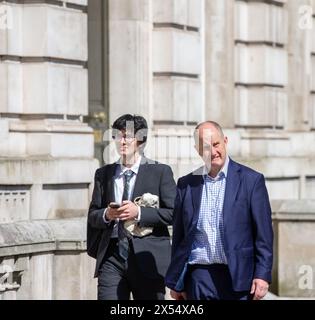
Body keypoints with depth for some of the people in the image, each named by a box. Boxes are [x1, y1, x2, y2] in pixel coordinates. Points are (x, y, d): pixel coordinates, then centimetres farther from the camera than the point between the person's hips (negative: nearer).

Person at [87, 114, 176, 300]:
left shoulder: (160, 172, 3)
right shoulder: (104, 174, 13)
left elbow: (174, 213, -4)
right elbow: (92, 216, 14)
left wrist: (139, 212, -15)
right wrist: (106, 215, -8)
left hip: (147, 257, -2)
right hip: (112, 257, 2)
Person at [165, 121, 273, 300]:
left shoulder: (252, 180, 2)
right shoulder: (186, 185, 10)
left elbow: (263, 234, 0)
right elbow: (179, 237, 14)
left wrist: (263, 275, -8)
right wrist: (175, 282, 11)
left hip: (238, 277, -2)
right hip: (199, 277, 2)